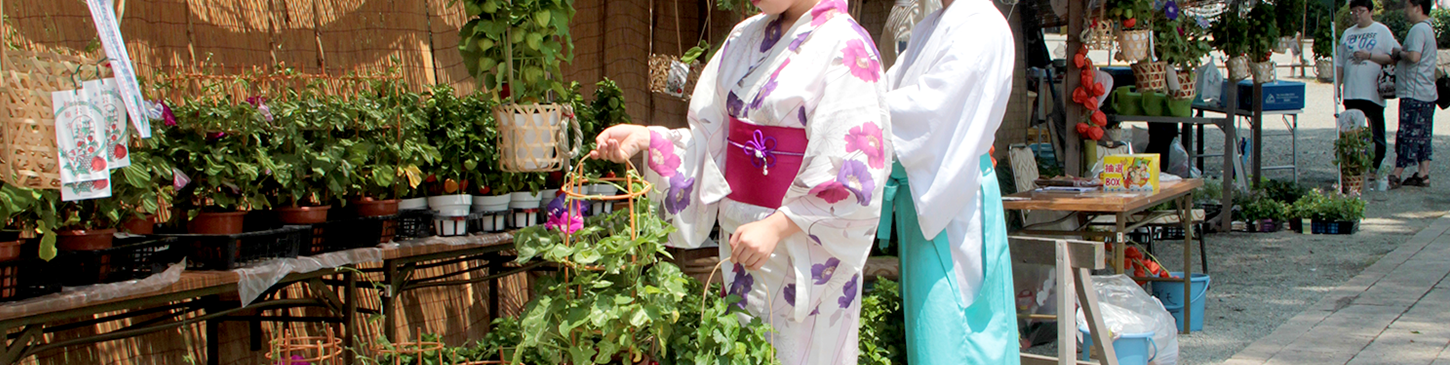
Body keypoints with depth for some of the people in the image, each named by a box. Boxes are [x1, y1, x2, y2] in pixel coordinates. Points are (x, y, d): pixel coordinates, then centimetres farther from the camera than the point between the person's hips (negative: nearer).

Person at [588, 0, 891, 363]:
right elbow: (710, 139, 12)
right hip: (742, 238, 6)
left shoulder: (845, 48, -13)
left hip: (808, 248, -6)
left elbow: (854, 170, -19)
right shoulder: (745, 38, 10)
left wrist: (778, 226, -25)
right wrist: (646, 138, -4)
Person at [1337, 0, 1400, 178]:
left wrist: (1369, 55, -16)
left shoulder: (1382, 31, 0)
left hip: (1373, 93, -5)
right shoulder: (1348, 34, 15)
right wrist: (1337, 86, 11)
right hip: (1351, 93, 5)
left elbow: (1393, 58, -7)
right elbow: (1340, 62, 17)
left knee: (1376, 133, 0)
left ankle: (1376, 168, 7)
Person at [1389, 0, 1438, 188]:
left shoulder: (1418, 29, -15)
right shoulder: (1428, 29, 18)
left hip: (1414, 94, -10)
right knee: (1422, 136, 11)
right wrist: (1400, 54, 9)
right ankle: (1423, 175, 13)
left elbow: (1414, 56, -28)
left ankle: (1396, 175, -6)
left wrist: (1399, 53, -10)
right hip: (1427, 93, 10)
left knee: (1407, 135, -8)